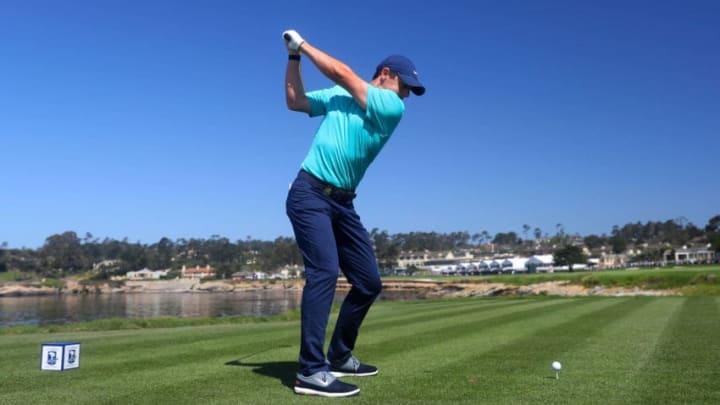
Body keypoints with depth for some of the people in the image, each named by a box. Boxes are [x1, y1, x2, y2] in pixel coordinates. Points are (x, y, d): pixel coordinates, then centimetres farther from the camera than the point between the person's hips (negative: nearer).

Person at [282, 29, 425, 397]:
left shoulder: (393, 107, 3)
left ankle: (339, 356, 22)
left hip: (342, 203, 4)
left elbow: (341, 73, -3)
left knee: (369, 282, 3)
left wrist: (304, 44, 4)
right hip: (310, 194, -4)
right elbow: (294, 100, 16)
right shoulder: (339, 94, 8)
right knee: (325, 271, -22)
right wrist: (294, 56, 9)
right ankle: (310, 371, -22)